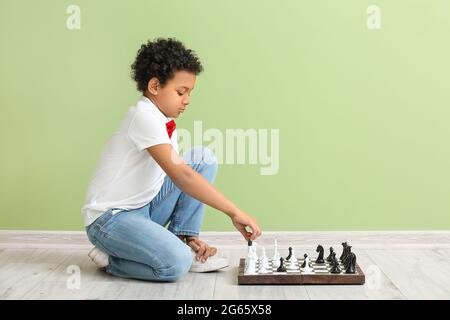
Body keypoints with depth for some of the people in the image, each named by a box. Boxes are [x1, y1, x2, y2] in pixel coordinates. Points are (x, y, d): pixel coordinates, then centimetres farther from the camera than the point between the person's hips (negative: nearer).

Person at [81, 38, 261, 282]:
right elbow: (181, 176, -28)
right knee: (176, 264, -32)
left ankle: (180, 240, 0)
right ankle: (110, 259, -3)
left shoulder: (166, 123, 8)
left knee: (204, 158, 0)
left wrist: (188, 235, -1)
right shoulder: (144, 116, -20)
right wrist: (234, 212, -28)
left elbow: (177, 175, 10)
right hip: (110, 218, -9)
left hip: (145, 207, 9)